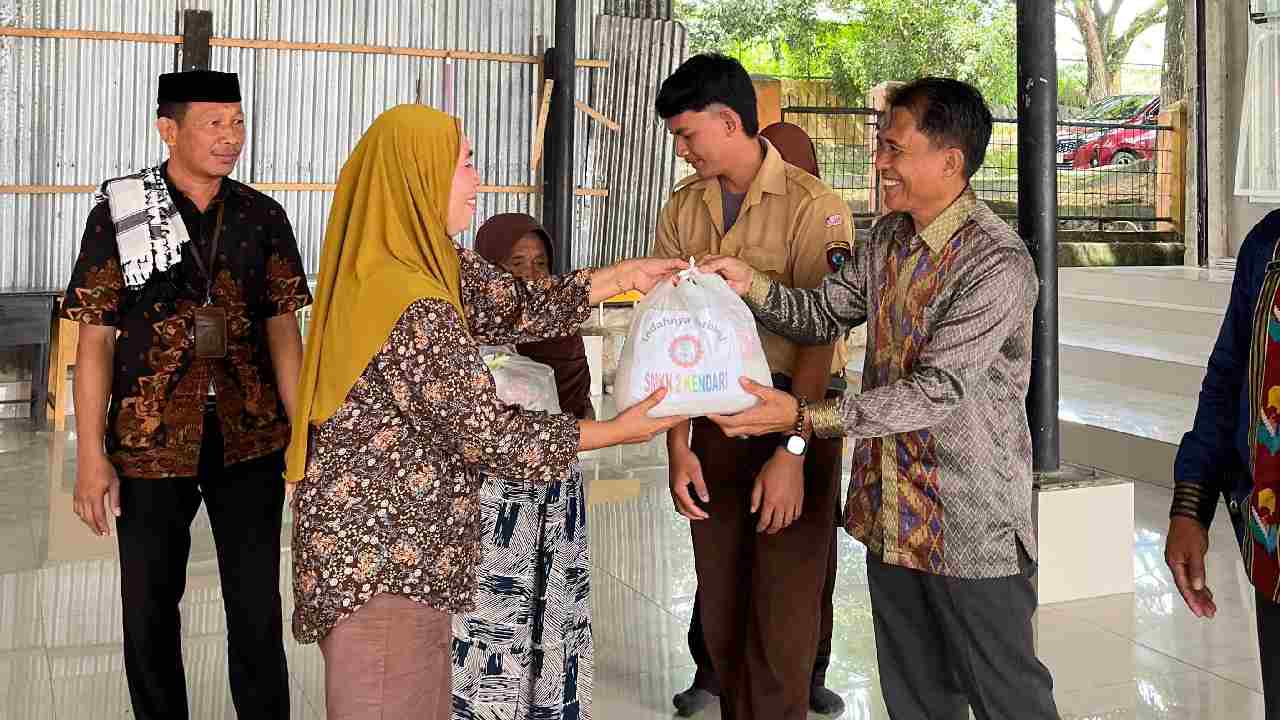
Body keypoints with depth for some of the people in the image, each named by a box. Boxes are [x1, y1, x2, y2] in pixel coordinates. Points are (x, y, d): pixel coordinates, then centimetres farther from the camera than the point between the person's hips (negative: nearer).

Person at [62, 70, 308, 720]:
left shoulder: (262, 217, 3)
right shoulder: (118, 213, -3)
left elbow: (283, 330, 4)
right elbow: (95, 340, -3)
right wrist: (91, 457, -7)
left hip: (250, 444, 1)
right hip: (150, 444, -1)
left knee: (257, 609, 7)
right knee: (148, 608, 11)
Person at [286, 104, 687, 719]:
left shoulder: (427, 265, 4)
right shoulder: (414, 309, -24)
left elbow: (516, 307, 10)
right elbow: (486, 433, -20)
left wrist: (628, 275, 8)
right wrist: (619, 431, -11)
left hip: (397, 547, 9)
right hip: (380, 558, -9)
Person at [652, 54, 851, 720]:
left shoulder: (813, 208, -11)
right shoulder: (682, 211, 5)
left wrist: (790, 453, -19)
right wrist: (678, 446, -3)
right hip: (715, 415, 5)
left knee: (784, 604, -1)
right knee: (720, 599, 11)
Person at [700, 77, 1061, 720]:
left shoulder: (999, 264, -21)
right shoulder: (890, 238, 6)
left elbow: (937, 390, -26)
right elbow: (823, 315, 13)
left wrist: (803, 416, -31)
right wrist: (751, 285, -6)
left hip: (970, 526, -7)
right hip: (891, 515, 8)